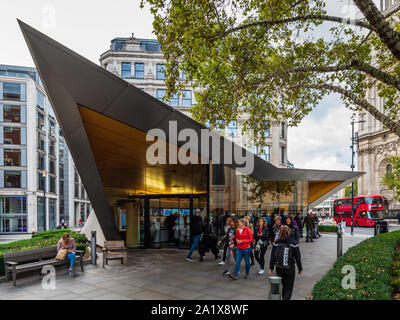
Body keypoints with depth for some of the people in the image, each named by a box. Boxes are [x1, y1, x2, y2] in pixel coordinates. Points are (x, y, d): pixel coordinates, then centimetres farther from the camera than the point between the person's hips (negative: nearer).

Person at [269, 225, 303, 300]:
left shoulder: (276, 243, -4)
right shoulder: (293, 243, -10)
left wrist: (271, 268, 7)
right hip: (290, 269, -3)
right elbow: (298, 257, -4)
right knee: (289, 288, 8)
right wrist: (300, 269, 8)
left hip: (279, 269, 3)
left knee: (284, 286, 23)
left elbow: (272, 257, -1)